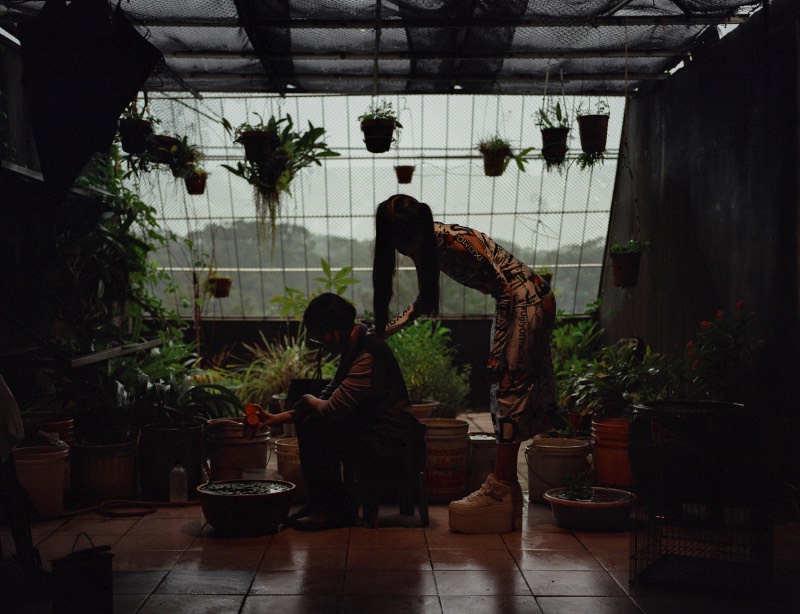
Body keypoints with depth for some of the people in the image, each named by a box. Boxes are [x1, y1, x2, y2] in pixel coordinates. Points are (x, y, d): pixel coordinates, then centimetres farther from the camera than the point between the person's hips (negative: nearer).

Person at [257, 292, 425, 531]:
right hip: (371, 429, 10)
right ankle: (320, 503, 10)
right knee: (307, 418, 6)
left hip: (392, 442, -10)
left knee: (317, 427, -21)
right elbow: (330, 397, 16)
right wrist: (280, 417, 11)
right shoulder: (353, 348, 9)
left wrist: (308, 400, -4)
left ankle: (338, 510, -6)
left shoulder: (369, 356, -24)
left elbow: (332, 409, -27)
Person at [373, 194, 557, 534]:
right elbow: (426, 297, 18)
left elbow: (505, 286, -20)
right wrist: (387, 329, 13)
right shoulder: (431, 244, 4)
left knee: (509, 388, -9)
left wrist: (499, 349, -16)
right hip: (513, 304, 10)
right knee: (502, 391, 9)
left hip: (529, 301, -9)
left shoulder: (454, 242, -24)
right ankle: (504, 481, 14)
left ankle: (501, 487, -6)